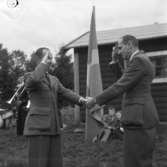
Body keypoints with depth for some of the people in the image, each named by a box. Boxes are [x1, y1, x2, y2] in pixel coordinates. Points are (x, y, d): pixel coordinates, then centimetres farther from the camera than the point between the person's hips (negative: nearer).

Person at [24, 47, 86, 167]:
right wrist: (44, 61, -13)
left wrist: (81, 100, -14)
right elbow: (35, 80, -27)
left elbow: (66, 93, 5)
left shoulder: (54, 80, 21)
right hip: (38, 127, -7)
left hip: (52, 127, 7)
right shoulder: (29, 77, -2)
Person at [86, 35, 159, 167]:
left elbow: (120, 87, -13)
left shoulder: (139, 60, -12)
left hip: (138, 119, -11)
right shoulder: (142, 60, 21)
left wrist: (96, 100, -6)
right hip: (141, 118, 11)